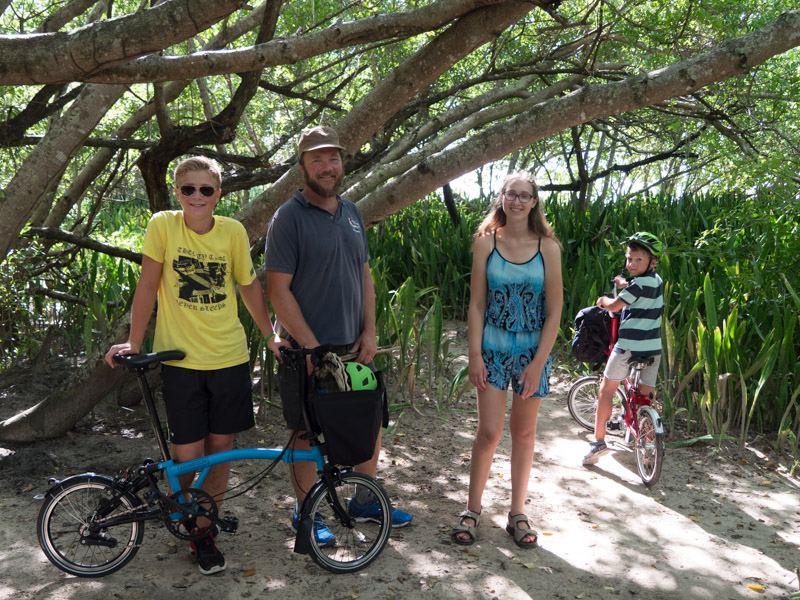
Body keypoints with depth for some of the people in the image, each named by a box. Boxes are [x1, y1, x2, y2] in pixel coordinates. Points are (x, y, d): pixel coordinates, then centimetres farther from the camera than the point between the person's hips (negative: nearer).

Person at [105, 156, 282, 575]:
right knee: (187, 453, 1)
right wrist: (133, 341, -3)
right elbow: (148, 285, -3)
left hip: (229, 356, 2)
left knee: (220, 447, 8)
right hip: (180, 357, -2)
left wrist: (271, 336, 10)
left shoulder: (233, 232, -2)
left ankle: (205, 527, 28)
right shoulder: (163, 225, -7)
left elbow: (249, 286, 9)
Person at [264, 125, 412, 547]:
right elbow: (278, 291, -14)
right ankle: (306, 515, 24)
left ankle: (365, 501, 34)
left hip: (353, 347, 6)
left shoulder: (352, 213, 10)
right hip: (307, 348, -6)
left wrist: (369, 332, 3)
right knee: (307, 435, 6)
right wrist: (313, 348, -17)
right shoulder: (289, 217, -10)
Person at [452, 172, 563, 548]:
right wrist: (475, 355, -7)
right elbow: (476, 304, 0)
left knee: (523, 433, 10)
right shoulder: (486, 242, -1)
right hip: (493, 348, -1)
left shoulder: (548, 247, -2)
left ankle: (517, 514, 24)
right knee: (489, 432, -3)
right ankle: (472, 510, 15)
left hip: (533, 351, 1)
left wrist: (538, 363, -9)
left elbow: (554, 311, -3)